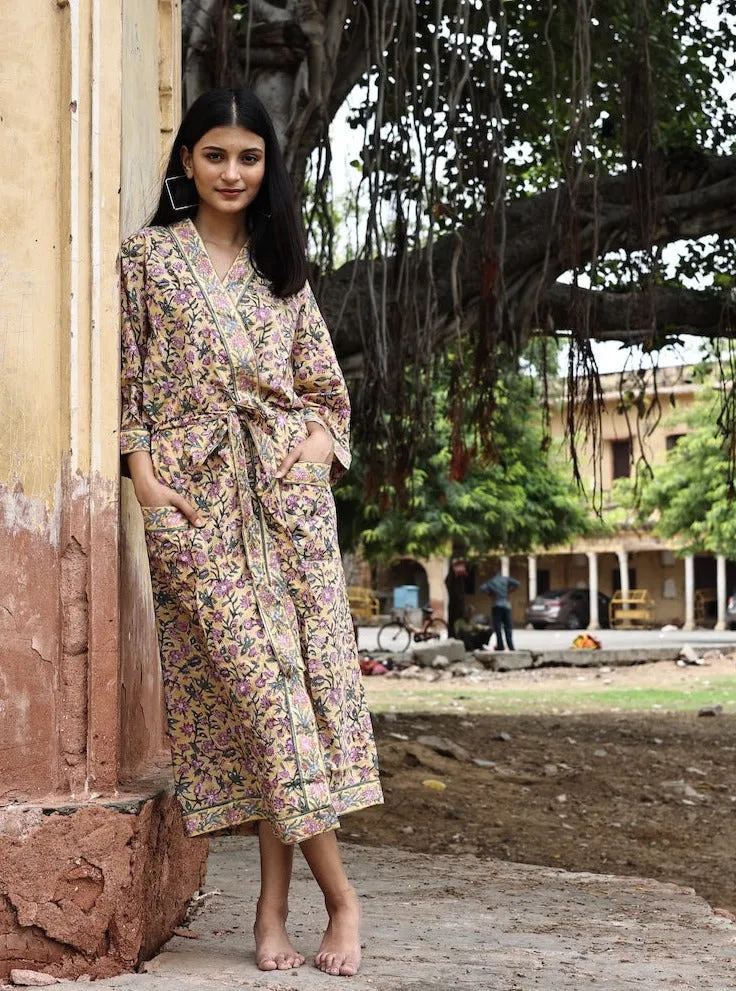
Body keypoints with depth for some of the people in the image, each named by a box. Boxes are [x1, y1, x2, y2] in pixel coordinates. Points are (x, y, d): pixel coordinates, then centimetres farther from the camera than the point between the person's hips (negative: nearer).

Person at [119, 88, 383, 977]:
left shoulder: (284, 269, 17)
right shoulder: (147, 257, 8)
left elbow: (327, 387, 18)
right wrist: (144, 474, -9)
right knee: (255, 672, -10)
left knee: (299, 670, -4)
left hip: (288, 487, 3)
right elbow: (126, 382, 2)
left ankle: (274, 904, 1)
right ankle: (340, 896, -5)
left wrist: (321, 443, -1)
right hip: (194, 493, -3)